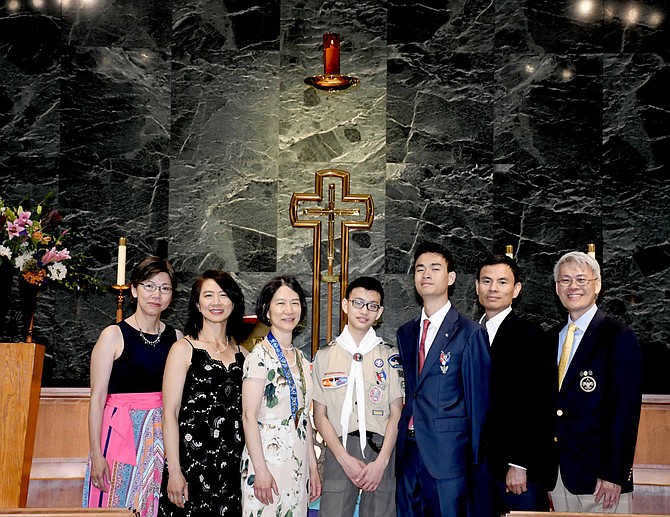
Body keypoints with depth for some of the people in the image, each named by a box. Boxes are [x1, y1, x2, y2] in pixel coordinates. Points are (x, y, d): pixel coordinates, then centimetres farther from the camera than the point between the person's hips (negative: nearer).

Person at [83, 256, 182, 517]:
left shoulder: (176, 337, 6)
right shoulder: (114, 335, -4)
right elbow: (97, 398, -6)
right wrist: (96, 454, -11)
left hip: (162, 434, 3)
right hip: (121, 432, -3)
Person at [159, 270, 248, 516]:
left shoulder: (243, 354, 10)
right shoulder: (184, 348, -2)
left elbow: (247, 413, 13)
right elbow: (170, 413, -6)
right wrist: (174, 471, -12)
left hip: (234, 466, 4)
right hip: (191, 462, -4)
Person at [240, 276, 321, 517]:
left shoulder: (300, 357, 11)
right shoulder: (260, 356, -11)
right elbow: (249, 416, -15)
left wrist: (313, 467, 12)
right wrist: (260, 470, -19)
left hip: (298, 464, 7)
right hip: (268, 460, -7)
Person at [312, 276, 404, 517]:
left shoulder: (390, 357, 6)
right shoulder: (324, 357, 7)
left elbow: (396, 413, 2)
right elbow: (320, 415, 4)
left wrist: (381, 462, -8)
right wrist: (345, 459, -6)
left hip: (380, 451, 0)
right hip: (339, 453, 0)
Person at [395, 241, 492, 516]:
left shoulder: (470, 333, -7)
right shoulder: (405, 333, 12)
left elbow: (478, 402, -6)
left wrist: (476, 461, -6)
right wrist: (400, 446, 6)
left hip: (449, 455, -5)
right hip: (408, 451, 6)